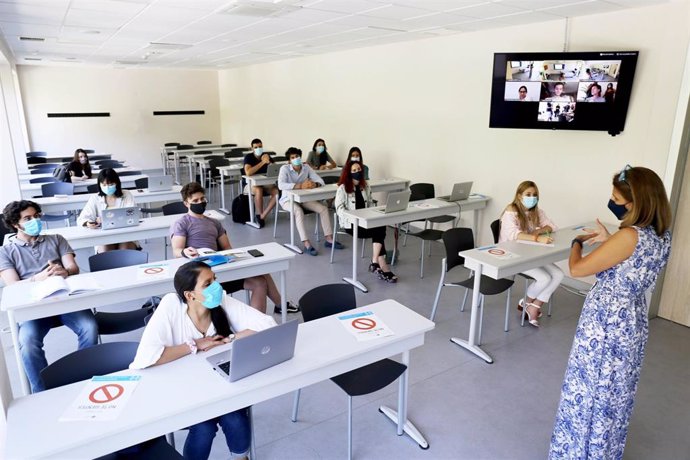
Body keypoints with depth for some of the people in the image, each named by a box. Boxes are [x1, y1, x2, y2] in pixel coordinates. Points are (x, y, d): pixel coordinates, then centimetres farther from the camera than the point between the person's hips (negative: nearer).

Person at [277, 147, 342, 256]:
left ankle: (329, 239, -8)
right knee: (299, 211, -36)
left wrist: (315, 184, -30)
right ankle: (307, 244, -37)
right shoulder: (284, 168, -14)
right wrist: (300, 186, -38)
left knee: (323, 208, -13)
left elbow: (321, 181, -5)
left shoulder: (306, 167, -1)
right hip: (288, 199, -5)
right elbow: (281, 185, -31)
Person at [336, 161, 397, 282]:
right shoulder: (343, 188, -3)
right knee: (379, 231, -27)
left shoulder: (365, 186, 15)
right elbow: (339, 208, -10)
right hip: (350, 223, -6)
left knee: (380, 227, -27)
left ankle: (375, 263, -29)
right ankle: (381, 265, -27)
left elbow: (370, 204, 18)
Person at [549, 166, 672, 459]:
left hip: (606, 324, -9)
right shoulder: (662, 235, 0)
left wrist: (577, 243, -1)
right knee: (615, 392, 23)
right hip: (633, 322, 9)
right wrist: (609, 241, 12)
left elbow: (577, 269, -19)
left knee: (588, 391, 9)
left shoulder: (629, 236, -26)